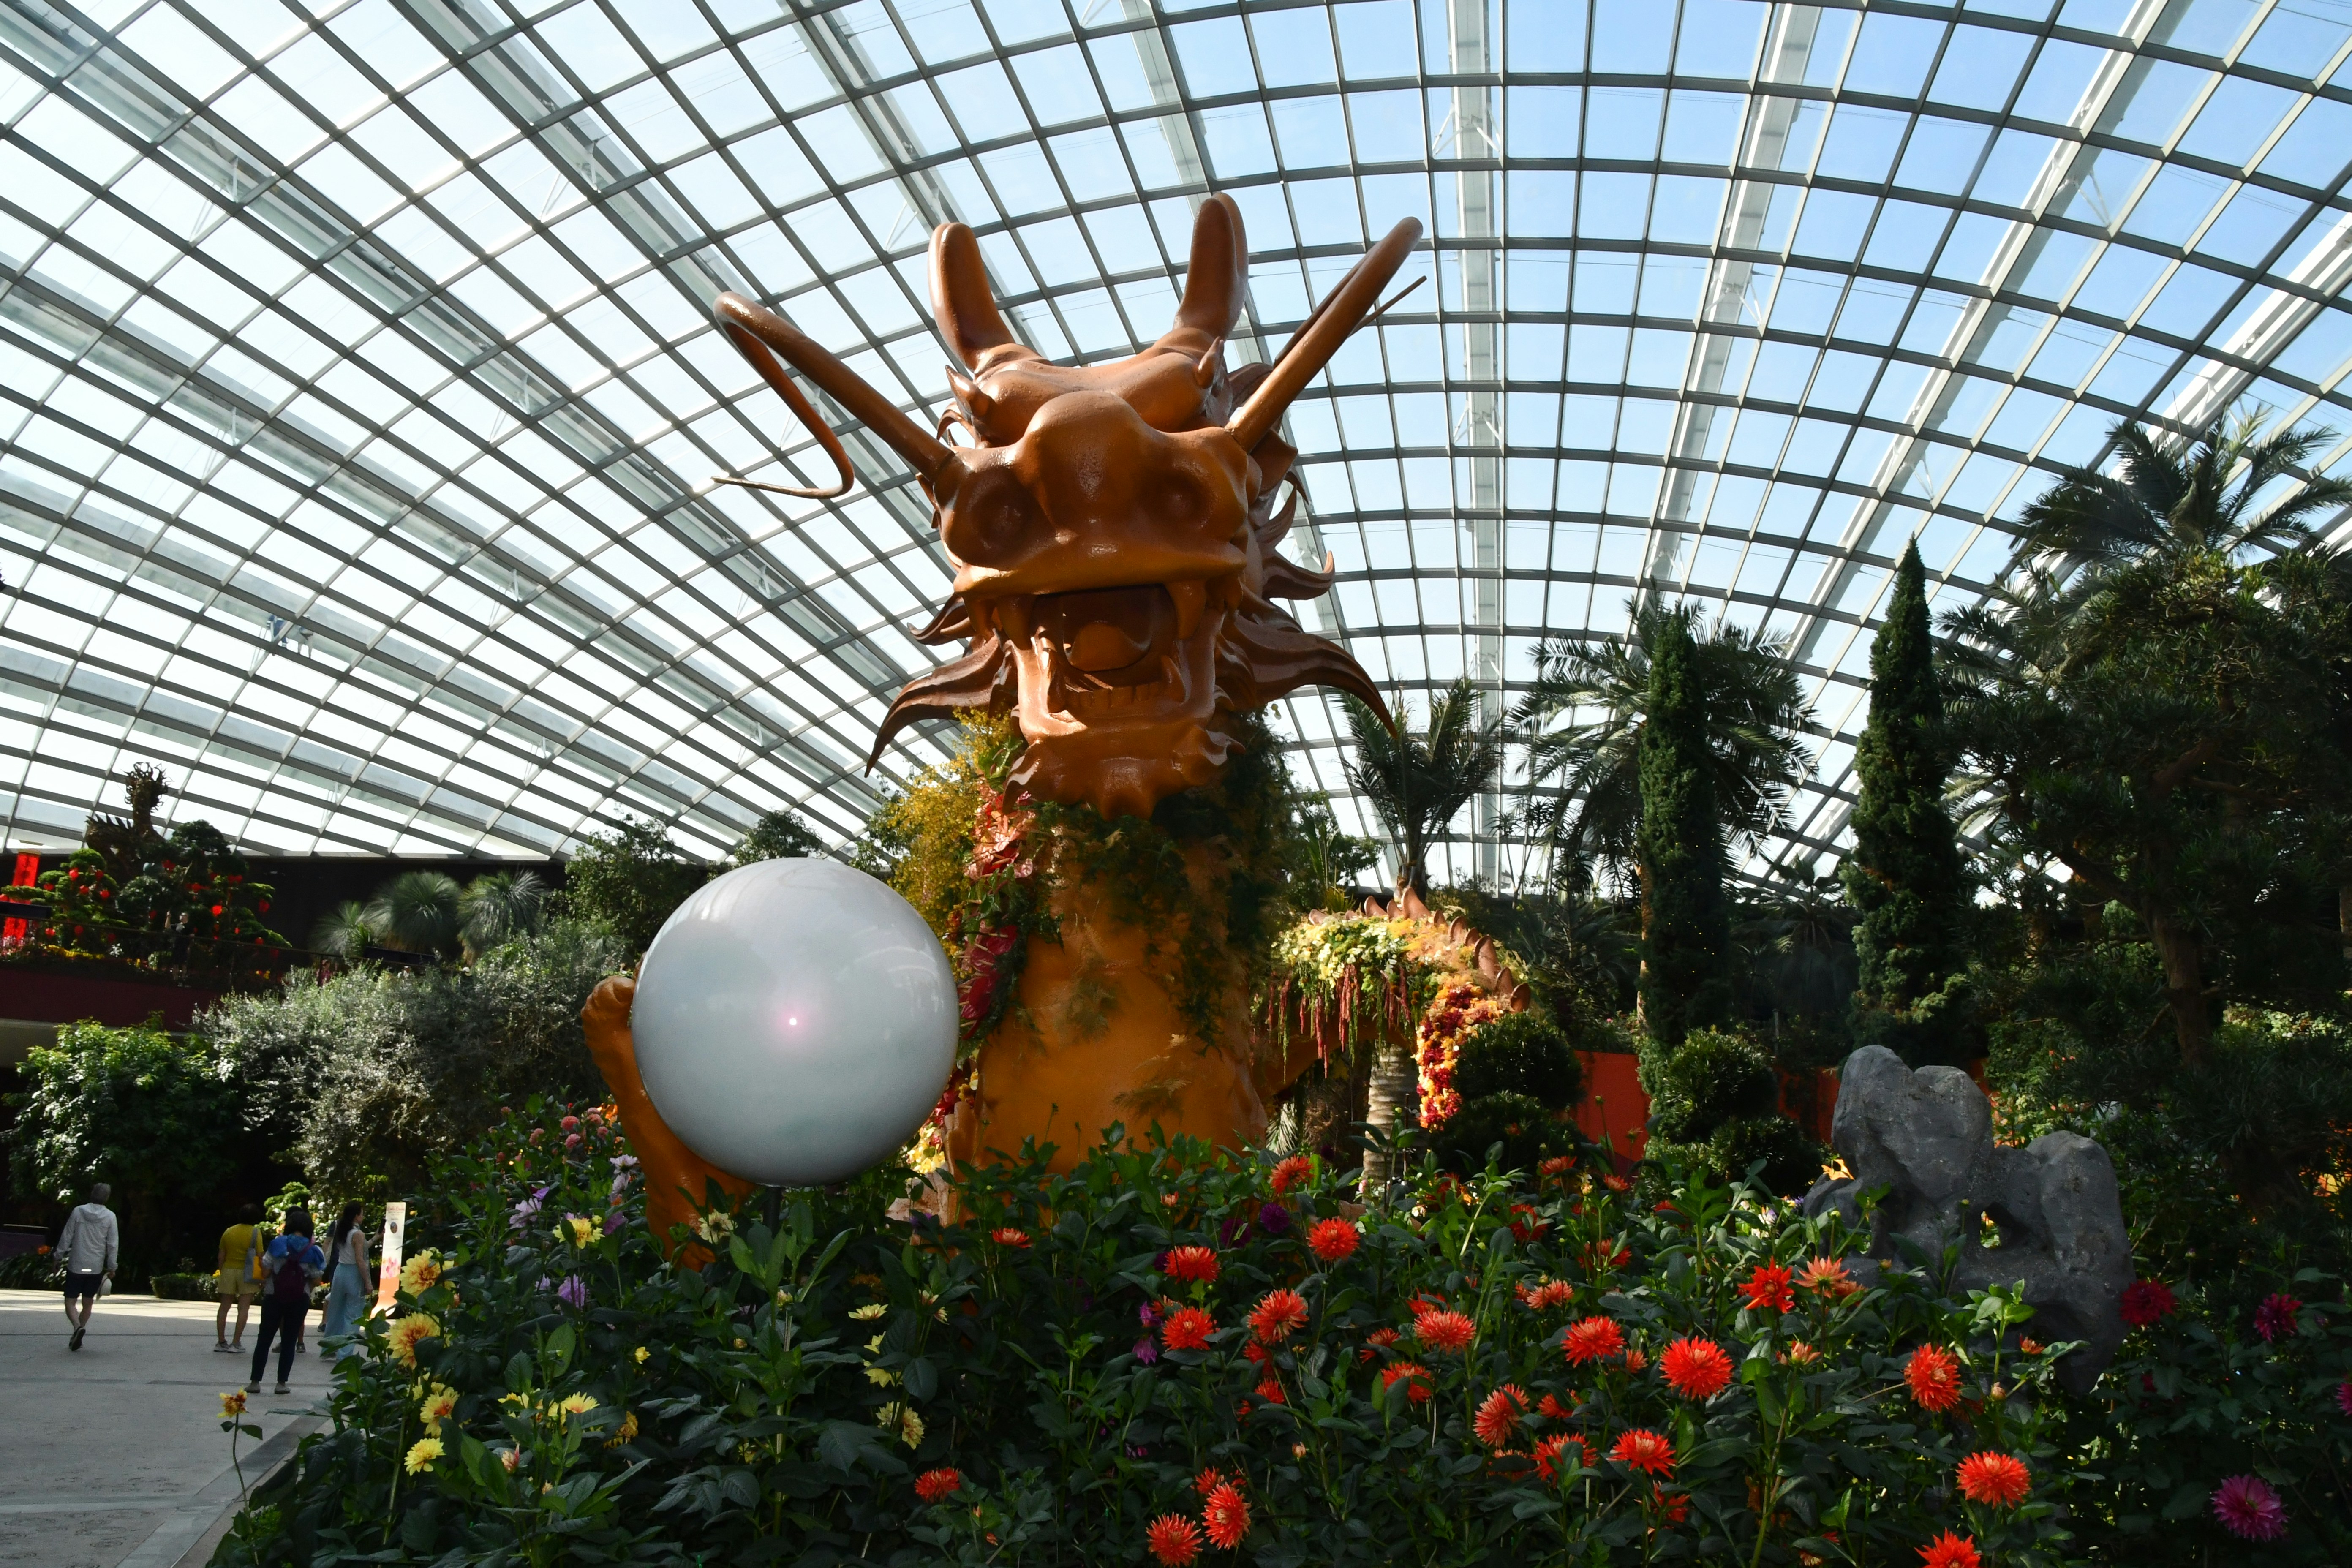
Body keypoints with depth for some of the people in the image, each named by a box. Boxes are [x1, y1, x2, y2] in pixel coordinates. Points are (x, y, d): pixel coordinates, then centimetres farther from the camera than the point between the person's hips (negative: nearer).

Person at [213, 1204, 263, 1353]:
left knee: (224, 1307, 12)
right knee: (243, 1309, -1)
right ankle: (236, 1343, -5)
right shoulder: (255, 1232, -8)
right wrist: (264, 1275, -2)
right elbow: (260, 1256, -9)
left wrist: (221, 1272, 17)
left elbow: (221, 1256, 7)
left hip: (228, 1270, 4)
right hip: (247, 1273, -4)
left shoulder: (228, 1232, 5)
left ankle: (221, 1342, 15)